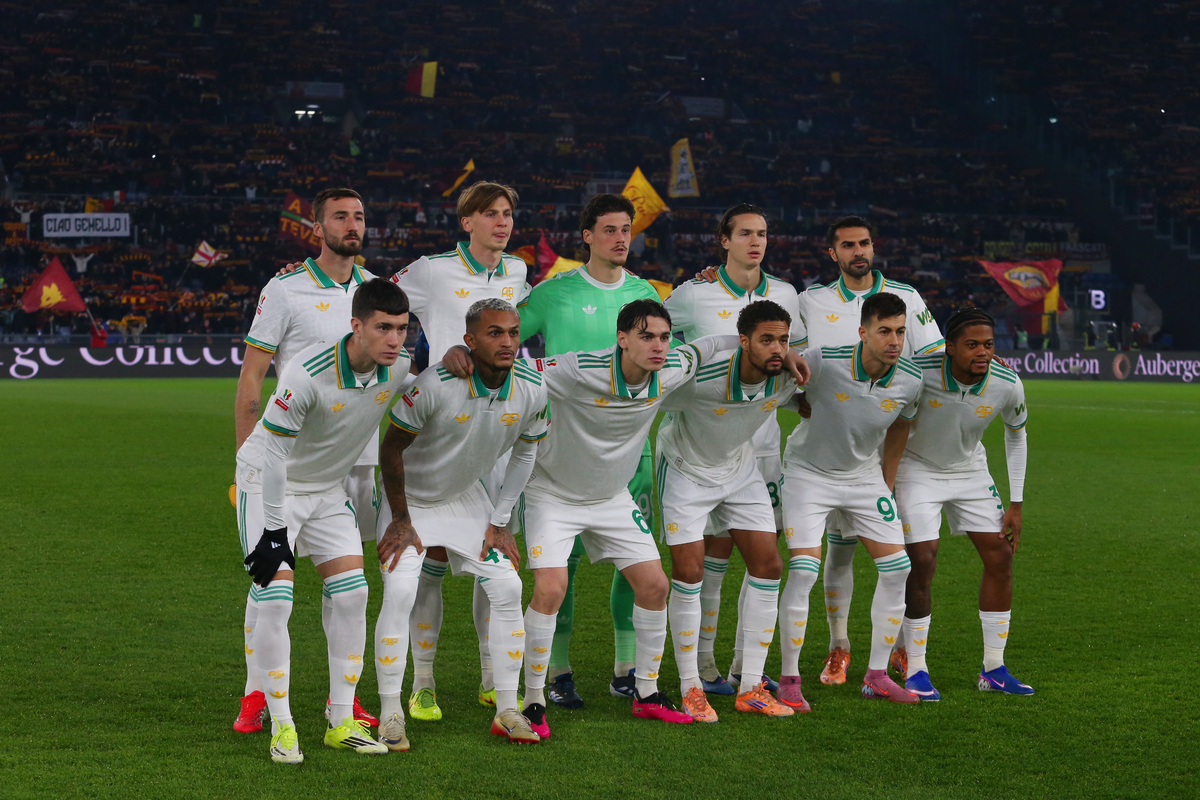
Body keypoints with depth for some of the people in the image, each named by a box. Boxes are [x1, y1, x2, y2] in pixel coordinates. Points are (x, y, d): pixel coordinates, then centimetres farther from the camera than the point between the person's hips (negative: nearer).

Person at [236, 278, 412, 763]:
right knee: (275, 600, -14)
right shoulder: (308, 374, -32)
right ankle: (281, 727, -3)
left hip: (330, 488, 6)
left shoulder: (400, 369, -15)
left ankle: (341, 722, 7)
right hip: (269, 486, -6)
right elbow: (274, 455, -26)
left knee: (353, 595, -3)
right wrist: (273, 532, -24)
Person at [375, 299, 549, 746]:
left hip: (468, 498, 4)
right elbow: (392, 448, -18)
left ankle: (507, 710, 7)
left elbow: (525, 453, 3)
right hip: (412, 498, -4)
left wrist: (500, 522, 1)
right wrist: (401, 521, -12)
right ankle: (390, 714, -4)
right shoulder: (435, 385, -31)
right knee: (400, 593, -18)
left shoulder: (532, 390, -16)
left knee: (507, 589, -5)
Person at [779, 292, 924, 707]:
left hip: (864, 476, 5)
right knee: (803, 571, -16)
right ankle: (789, 678, -2)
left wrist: (888, 482, 12)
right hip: (808, 472, -4)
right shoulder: (823, 361, -27)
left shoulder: (911, 381, -13)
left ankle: (877, 675, 12)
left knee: (897, 569, -1)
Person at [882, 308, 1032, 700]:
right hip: (917, 470, -4)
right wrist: (886, 488, -15)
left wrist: (1016, 504, 1)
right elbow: (897, 429, -12)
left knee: (1000, 559, -2)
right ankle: (916, 671, 1)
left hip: (971, 472, 4)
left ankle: (993, 669, 10)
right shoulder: (919, 373, -29)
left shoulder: (1008, 385, -19)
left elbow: (1016, 434, 0)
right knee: (922, 564, -13)